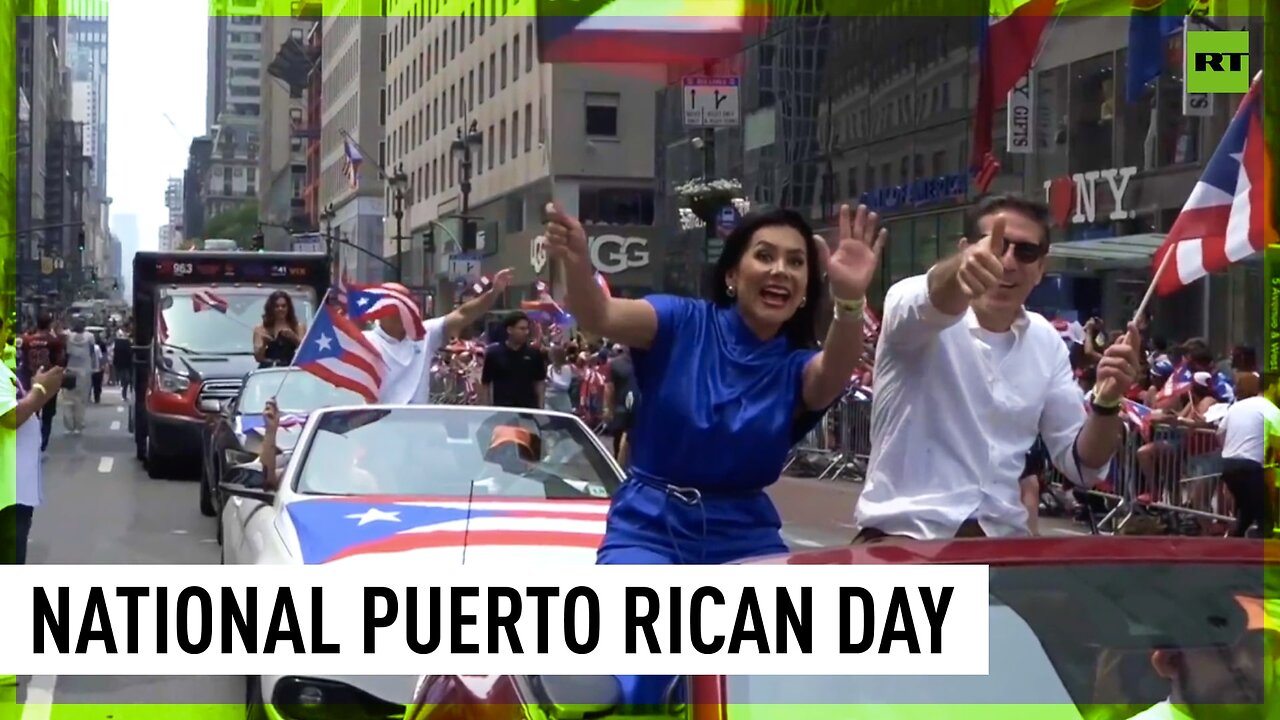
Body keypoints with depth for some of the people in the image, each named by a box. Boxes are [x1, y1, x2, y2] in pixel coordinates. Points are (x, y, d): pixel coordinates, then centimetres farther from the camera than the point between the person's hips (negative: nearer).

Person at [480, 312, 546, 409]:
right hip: (502, 408, -2)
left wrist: (540, 407, 3)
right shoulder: (494, 353, -1)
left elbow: (540, 382, 9)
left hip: (529, 407, 2)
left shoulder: (534, 354, 4)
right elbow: (485, 384, 3)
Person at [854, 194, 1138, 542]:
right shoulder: (915, 310, -7)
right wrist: (958, 271, -55)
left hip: (999, 538, 5)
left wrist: (1106, 402, -10)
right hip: (903, 533, -5)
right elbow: (927, 307, -33)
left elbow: (1081, 466, 9)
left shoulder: (1046, 342, 8)